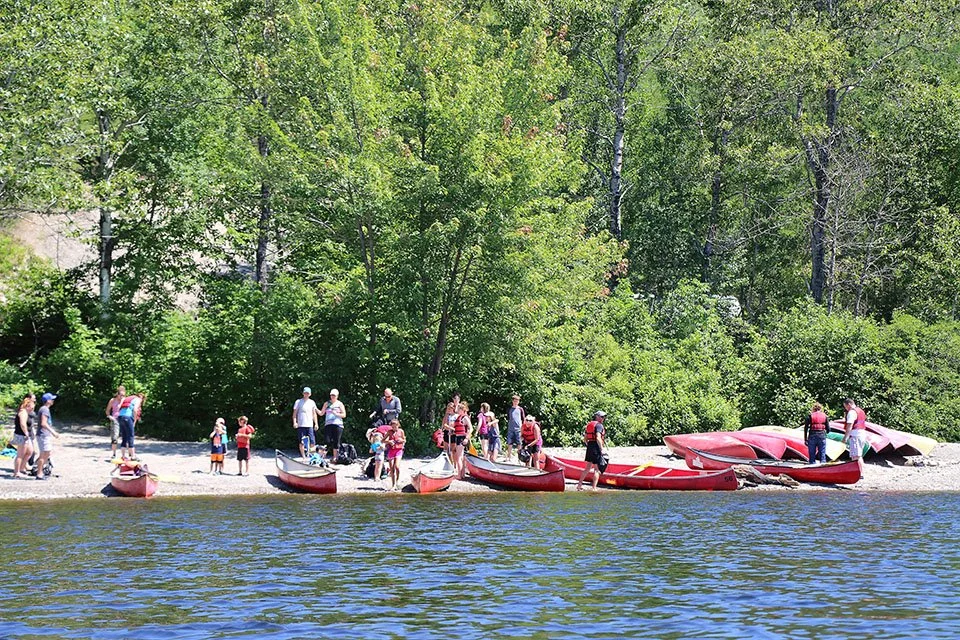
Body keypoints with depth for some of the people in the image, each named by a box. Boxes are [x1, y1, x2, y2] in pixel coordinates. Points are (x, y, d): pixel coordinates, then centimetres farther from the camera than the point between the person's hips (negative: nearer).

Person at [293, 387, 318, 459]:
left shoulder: (312, 402, 12)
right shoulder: (298, 402, 3)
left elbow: (314, 414, 17)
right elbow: (295, 413, 3)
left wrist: (316, 423, 10)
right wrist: (294, 422, -9)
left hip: (310, 425, 2)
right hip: (301, 425, -2)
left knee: (312, 443, -5)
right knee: (302, 442, -2)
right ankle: (303, 457, 4)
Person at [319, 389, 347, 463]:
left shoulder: (340, 404, 9)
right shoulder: (327, 403, 15)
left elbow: (344, 415, 5)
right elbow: (321, 413, 15)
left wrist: (336, 413, -10)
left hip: (337, 424, -1)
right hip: (328, 424, 1)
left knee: (336, 442, -3)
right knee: (327, 441, -13)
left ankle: (334, 458, 3)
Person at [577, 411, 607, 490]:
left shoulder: (589, 424, 16)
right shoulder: (599, 425, -10)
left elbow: (585, 439, 17)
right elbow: (598, 438, -22)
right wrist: (602, 449, -21)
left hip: (589, 446, 8)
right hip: (596, 447, -8)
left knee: (588, 467, 18)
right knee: (597, 469, -3)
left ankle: (579, 485, 20)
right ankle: (594, 488, -4)